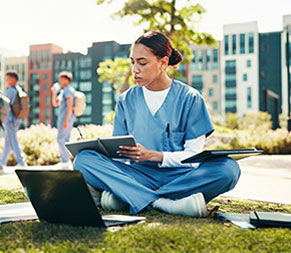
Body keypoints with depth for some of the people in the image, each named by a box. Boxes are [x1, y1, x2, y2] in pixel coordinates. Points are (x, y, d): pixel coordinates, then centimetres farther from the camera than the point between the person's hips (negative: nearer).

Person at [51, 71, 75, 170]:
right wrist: (54, 92, 10)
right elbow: (55, 103, 23)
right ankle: (65, 162, 10)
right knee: (64, 141, 8)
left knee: (60, 139, -12)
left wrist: (66, 120, -23)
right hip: (62, 118, 10)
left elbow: (70, 106, -19)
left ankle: (66, 161, -10)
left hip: (66, 118, -10)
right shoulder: (63, 91, 21)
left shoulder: (68, 90, -10)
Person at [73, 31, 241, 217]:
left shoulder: (189, 98, 1)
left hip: (180, 177, -1)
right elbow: (117, 150, 10)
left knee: (229, 168, -31)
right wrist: (102, 149, -13)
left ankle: (124, 196, -29)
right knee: (84, 159, -22)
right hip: (140, 176, 2)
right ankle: (166, 203, -32)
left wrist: (153, 155, -19)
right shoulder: (126, 100, 10)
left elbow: (193, 155, -4)